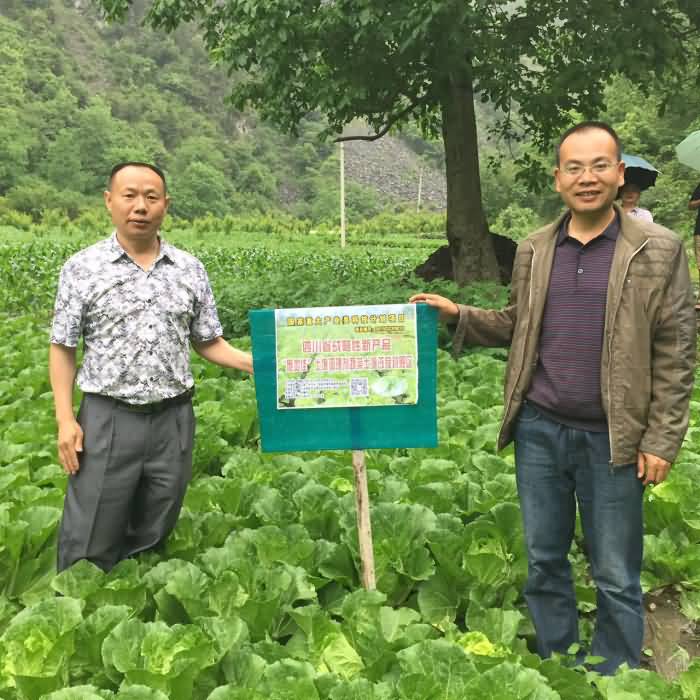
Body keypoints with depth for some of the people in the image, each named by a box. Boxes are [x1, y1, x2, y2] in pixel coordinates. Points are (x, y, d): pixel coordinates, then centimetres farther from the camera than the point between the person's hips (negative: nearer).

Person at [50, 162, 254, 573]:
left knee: (154, 538, 15)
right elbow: (63, 349, 1)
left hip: (173, 420, 2)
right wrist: (66, 419, -6)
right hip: (108, 420, -2)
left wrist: (253, 362, -8)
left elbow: (208, 343, 9)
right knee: (89, 543, 4)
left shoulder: (190, 270, 4)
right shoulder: (82, 268, -2)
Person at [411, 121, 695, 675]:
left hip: (611, 438, -3)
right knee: (544, 561, 16)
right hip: (539, 428, 4)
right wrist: (457, 314, 0)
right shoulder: (533, 250, 6)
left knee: (616, 577, 9)